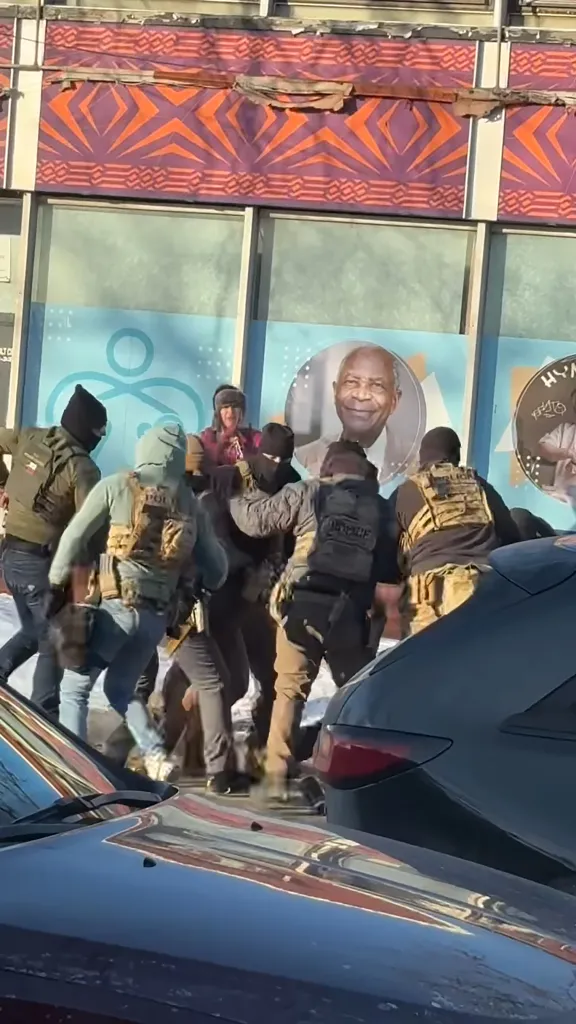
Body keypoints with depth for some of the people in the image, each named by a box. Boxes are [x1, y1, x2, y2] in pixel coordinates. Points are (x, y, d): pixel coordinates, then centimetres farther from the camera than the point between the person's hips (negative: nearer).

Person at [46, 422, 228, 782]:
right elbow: (217, 567, 12)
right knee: (120, 689, 22)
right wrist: (196, 589, 32)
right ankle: (156, 755, 4)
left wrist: (57, 584, 10)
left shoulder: (118, 486, -1)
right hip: (157, 616, 4)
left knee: (75, 687, 9)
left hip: (117, 606, -4)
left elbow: (75, 536, 0)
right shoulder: (191, 503, 9)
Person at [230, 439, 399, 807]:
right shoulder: (381, 507, 14)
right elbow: (390, 569, 14)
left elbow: (255, 519, 8)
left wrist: (240, 499, 27)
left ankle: (278, 777, 2)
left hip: (304, 604, -1)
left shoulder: (308, 493, 7)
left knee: (290, 690, 8)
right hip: (350, 611, 1)